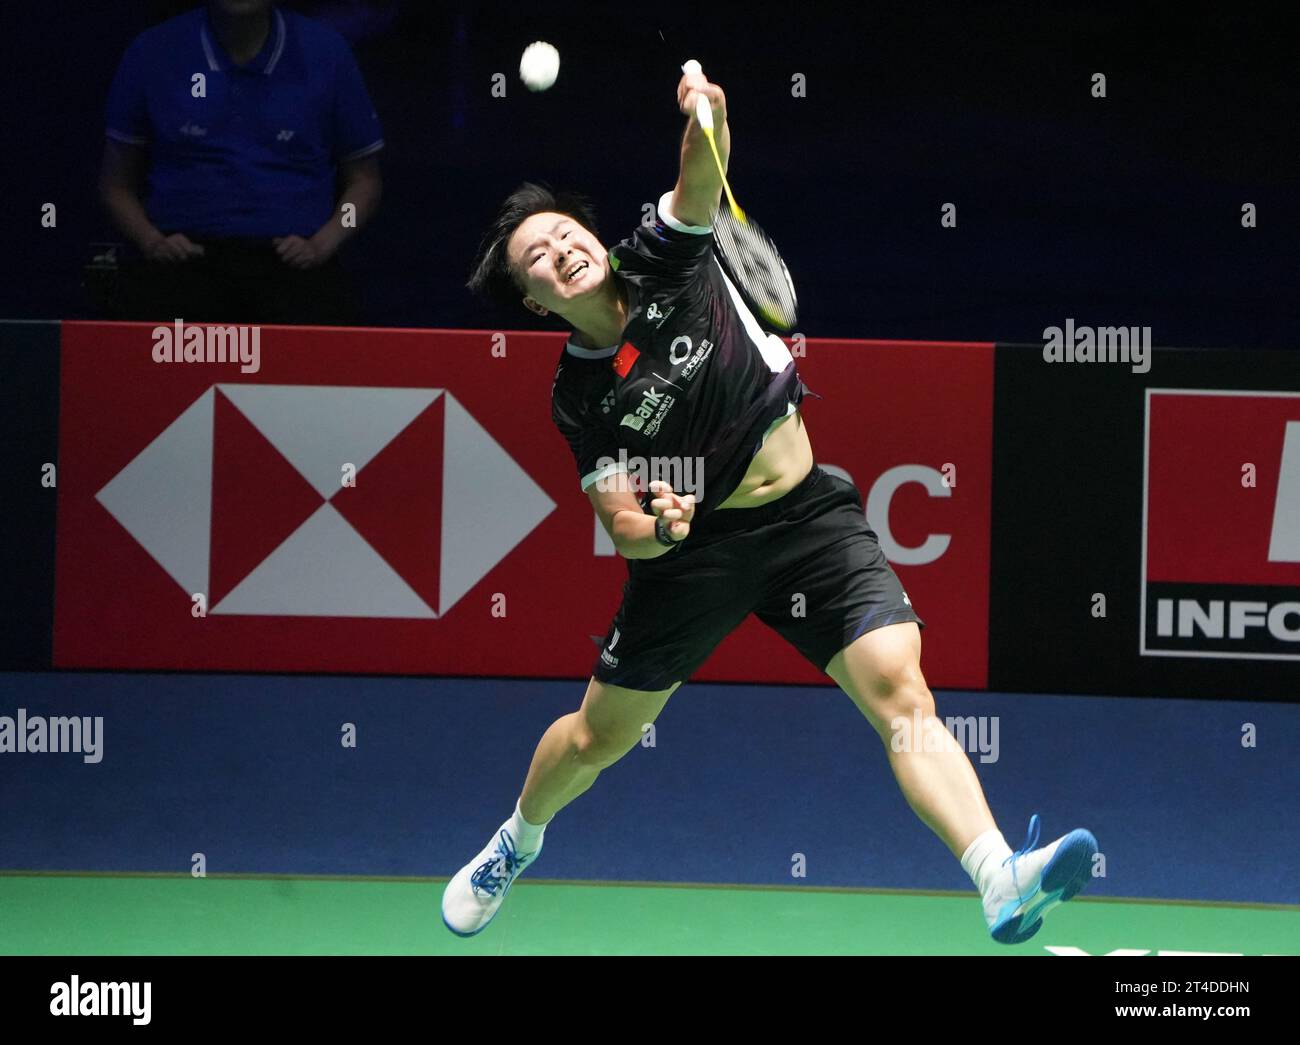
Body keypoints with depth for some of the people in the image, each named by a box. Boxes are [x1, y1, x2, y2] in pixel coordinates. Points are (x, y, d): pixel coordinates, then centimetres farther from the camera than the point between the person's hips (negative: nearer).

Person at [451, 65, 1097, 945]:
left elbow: (703, 177, -22)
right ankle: (518, 841, 48)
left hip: (811, 516, -1)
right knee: (598, 737, 13)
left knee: (900, 692, -20)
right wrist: (653, 530, -29)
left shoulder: (667, 264, -4)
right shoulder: (581, 397, -4)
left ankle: (1002, 882, -35)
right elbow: (623, 530, -6)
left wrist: (705, 121, -44)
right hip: (697, 541, 1)